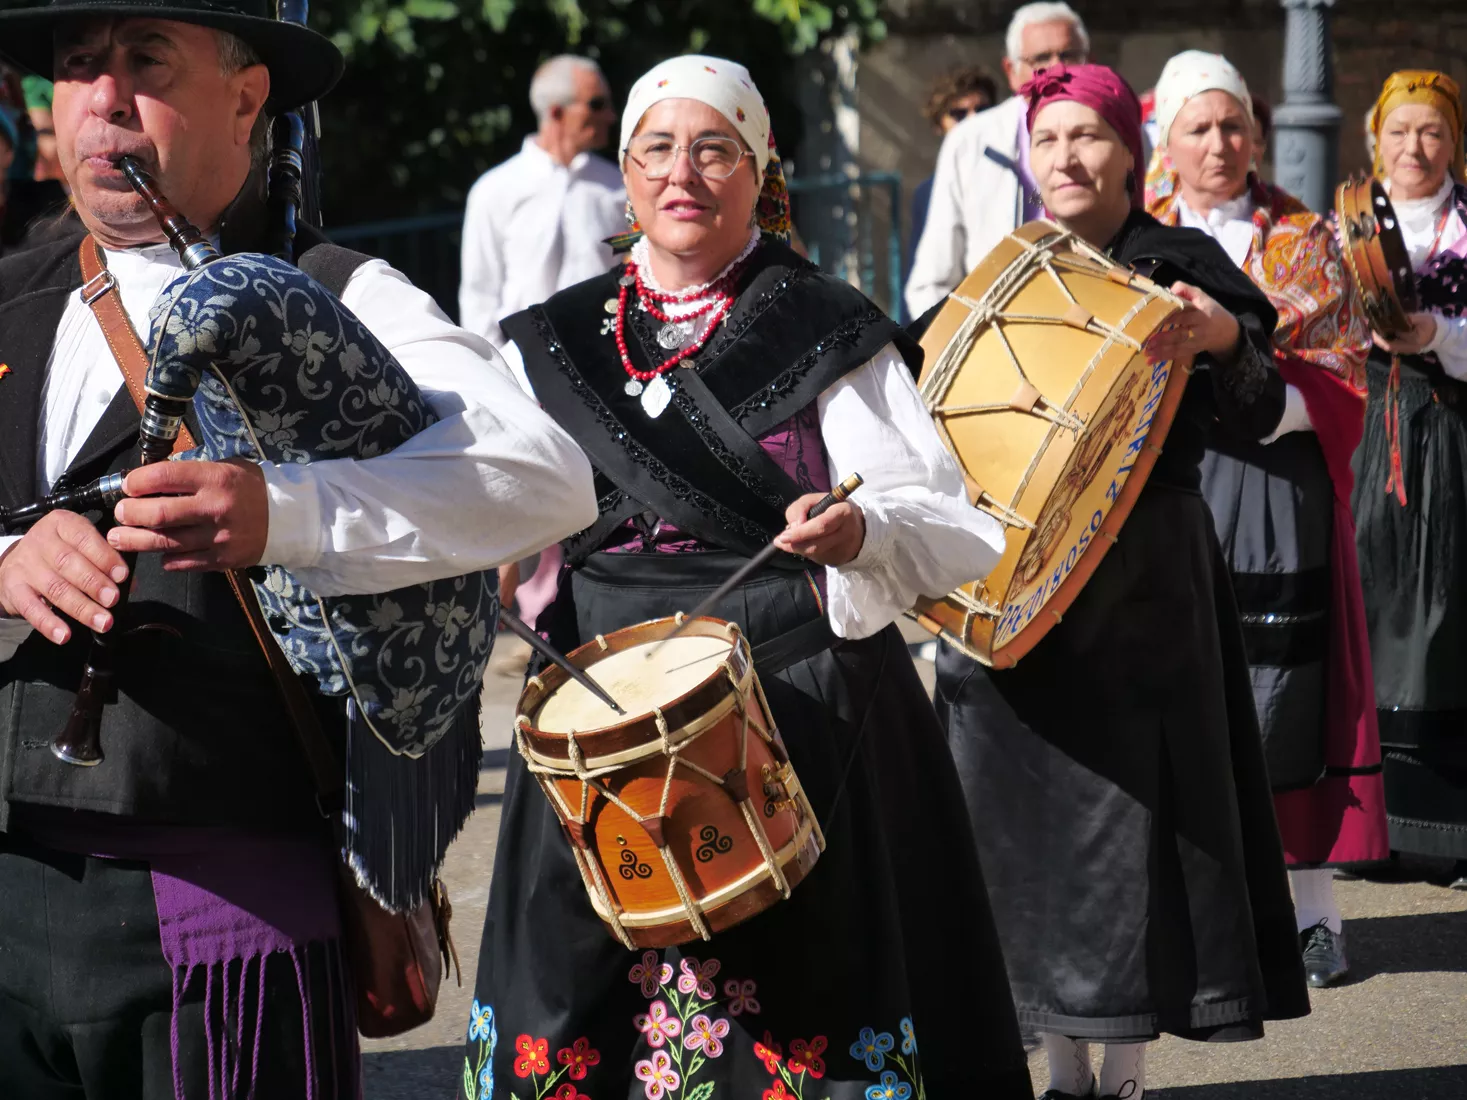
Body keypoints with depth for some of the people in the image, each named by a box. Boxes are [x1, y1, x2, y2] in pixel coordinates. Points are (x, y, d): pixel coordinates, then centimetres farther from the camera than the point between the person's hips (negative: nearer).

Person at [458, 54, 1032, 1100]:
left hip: (799, 723, -4)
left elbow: (955, 529, -7)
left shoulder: (827, 334, -1)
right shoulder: (558, 344, 11)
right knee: (576, 1016, 4)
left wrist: (862, 532, -25)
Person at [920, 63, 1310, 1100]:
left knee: (1132, 801, -4)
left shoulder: (1184, 268, 0)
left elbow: (1261, 419, -9)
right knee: (1026, 805, 4)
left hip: (1145, 581, -3)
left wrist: (1227, 340, -27)